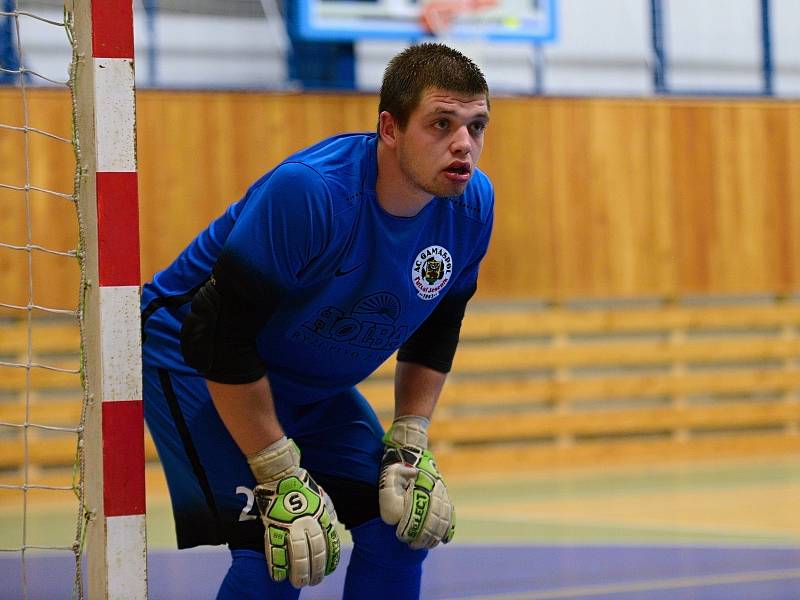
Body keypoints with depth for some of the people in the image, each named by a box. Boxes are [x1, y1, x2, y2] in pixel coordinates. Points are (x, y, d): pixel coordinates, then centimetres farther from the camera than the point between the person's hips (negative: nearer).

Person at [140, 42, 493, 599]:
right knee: (276, 552, -21)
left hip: (313, 381, 7)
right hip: (190, 358, -7)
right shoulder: (307, 192, -35)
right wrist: (280, 478, -27)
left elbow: (434, 330, 5)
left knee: (403, 522, 1)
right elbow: (220, 339, -30)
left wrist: (409, 444, -4)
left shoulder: (472, 203, -13)